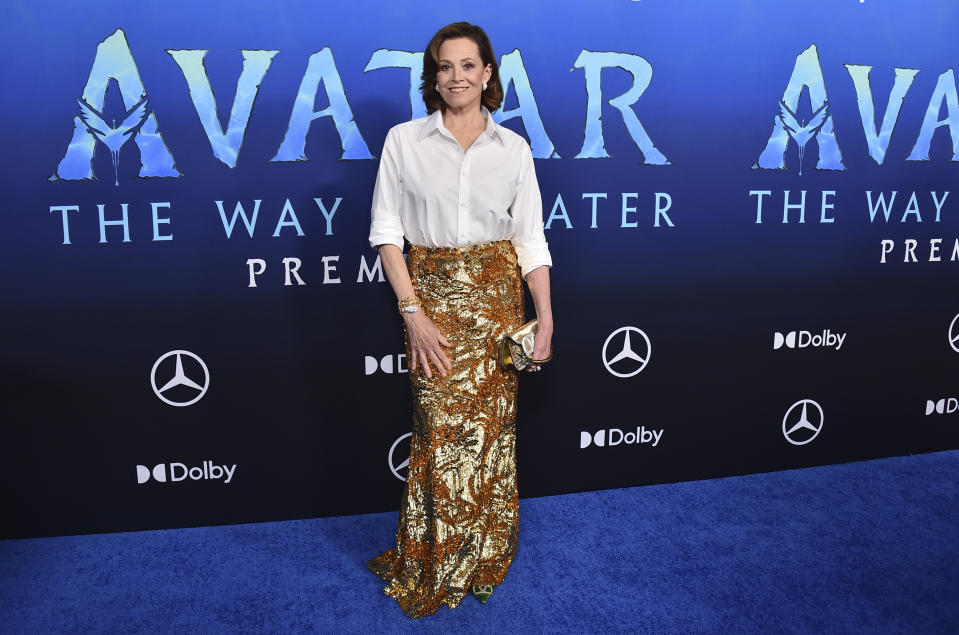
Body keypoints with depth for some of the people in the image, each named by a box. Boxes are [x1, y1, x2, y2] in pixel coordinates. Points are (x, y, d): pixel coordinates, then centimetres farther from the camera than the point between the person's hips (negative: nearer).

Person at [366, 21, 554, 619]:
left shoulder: (514, 148, 5)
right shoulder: (405, 141, 1)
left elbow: (531, 238, 4)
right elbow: (387, 231, -2)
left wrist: (546, 321, -3)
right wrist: (414, 312, -11)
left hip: (497, 295, 2)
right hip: (433, 294, -1)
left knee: (492, 425, 6)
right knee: (443, 428, -2)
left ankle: (485, 557, 27)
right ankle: (436, 567, 19)